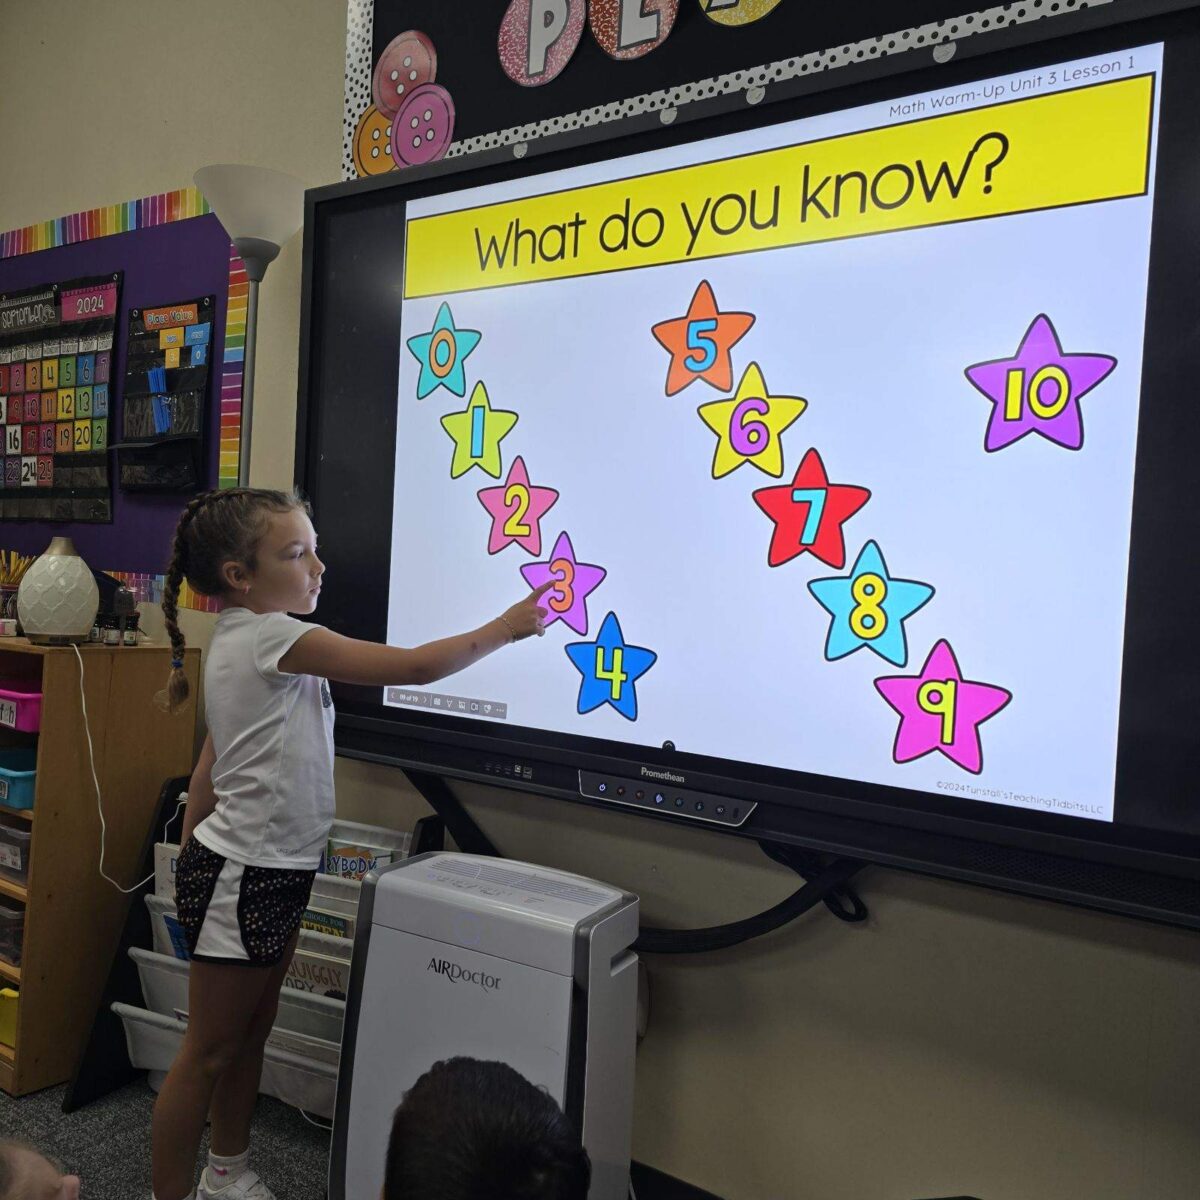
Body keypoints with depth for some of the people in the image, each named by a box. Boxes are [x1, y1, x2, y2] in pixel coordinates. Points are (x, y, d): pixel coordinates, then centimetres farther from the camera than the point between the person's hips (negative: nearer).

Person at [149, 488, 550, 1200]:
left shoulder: (240, 640, 9)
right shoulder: (273, 638, -22)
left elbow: (210, 763, 14)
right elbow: (414, 667, -26)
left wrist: (194, 857, 20)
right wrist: (506, 628, -16)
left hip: (273, 870, 10)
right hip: (246, 873, -10)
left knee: (252, 1033, 22)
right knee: (210, 1053, 7)